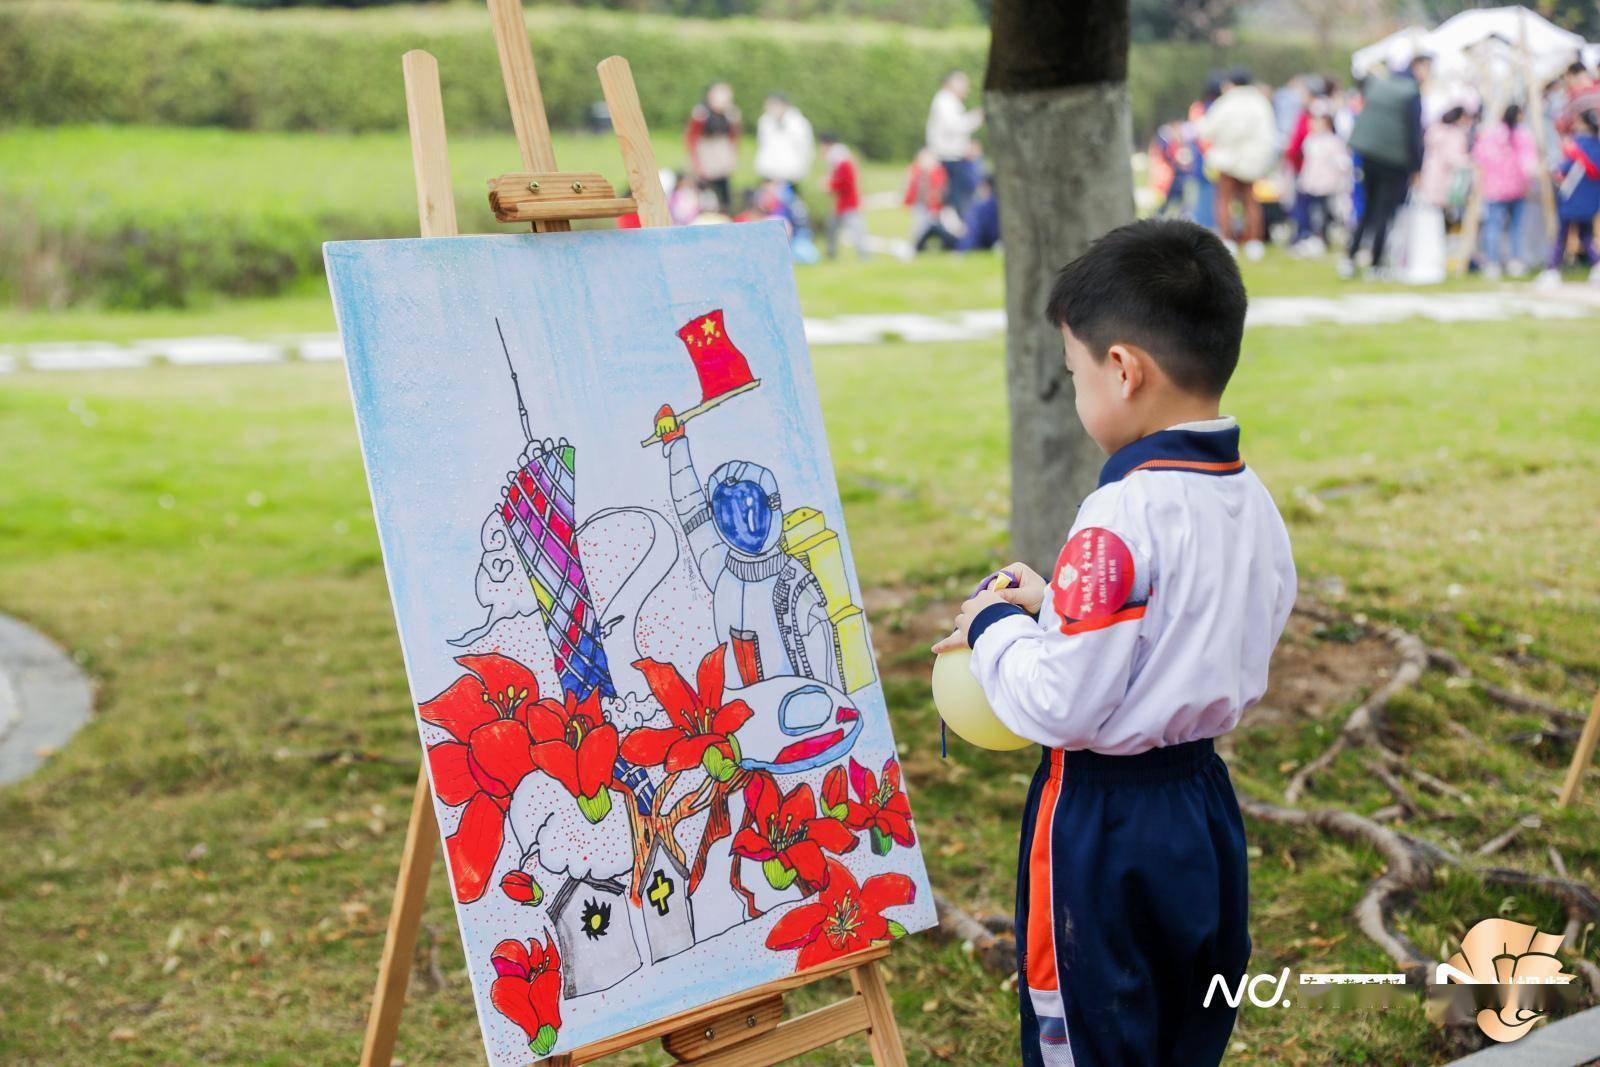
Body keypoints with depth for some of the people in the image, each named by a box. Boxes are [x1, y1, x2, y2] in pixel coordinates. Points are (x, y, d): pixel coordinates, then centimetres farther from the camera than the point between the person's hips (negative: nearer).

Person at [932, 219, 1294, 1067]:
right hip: (1204, 806, 8)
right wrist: (1056, 611, 10)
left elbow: (1060, 704, -24)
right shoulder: (1254, 505, 1)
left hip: (1102, 827, -8)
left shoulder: (1123, 520, -24)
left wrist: (995, 628, -7)